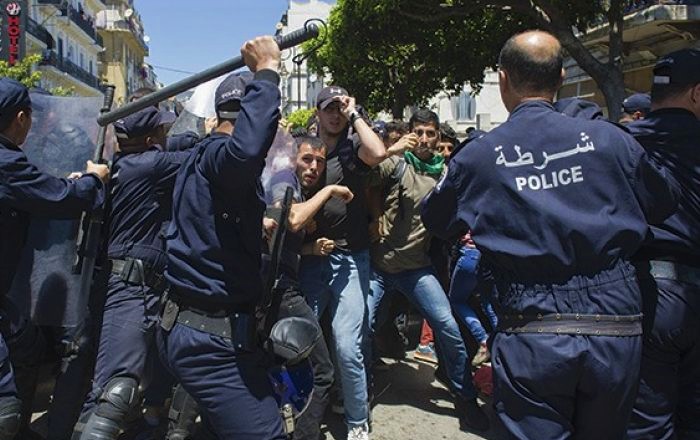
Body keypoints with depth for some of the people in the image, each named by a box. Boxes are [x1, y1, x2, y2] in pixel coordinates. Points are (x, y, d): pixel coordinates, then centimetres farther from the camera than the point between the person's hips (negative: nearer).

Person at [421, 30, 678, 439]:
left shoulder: (477, 156, -6)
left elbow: (436, 221, 11)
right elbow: (664, 203, 14)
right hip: (616, 329, 3)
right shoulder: (609, 139, -2)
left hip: (532, 336, -2)